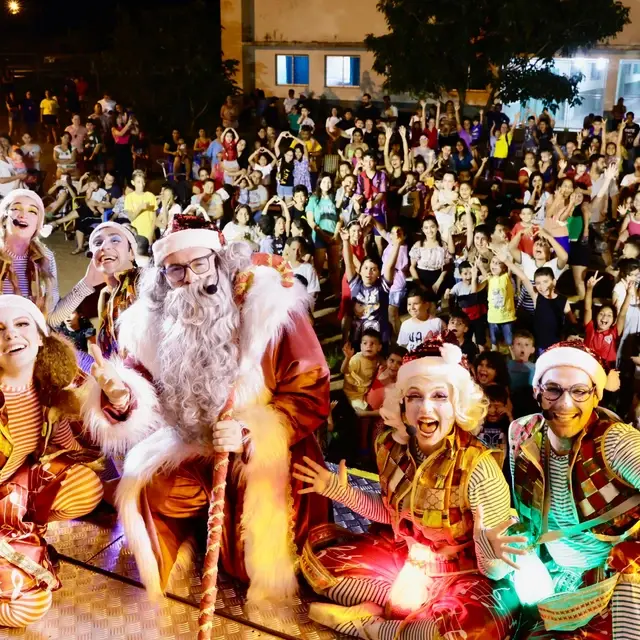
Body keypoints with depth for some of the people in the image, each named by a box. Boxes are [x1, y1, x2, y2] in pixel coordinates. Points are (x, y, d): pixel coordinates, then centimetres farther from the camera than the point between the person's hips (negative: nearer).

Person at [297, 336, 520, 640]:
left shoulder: (479, 468, -26)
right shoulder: (390, 447, -10)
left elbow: (494, 571, -21)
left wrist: (488, 548, -44)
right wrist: (342, 491, -3)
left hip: (457, 573, -5)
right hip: (399, 557, 5)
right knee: (317, 547, 0)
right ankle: (410, 609, -8)